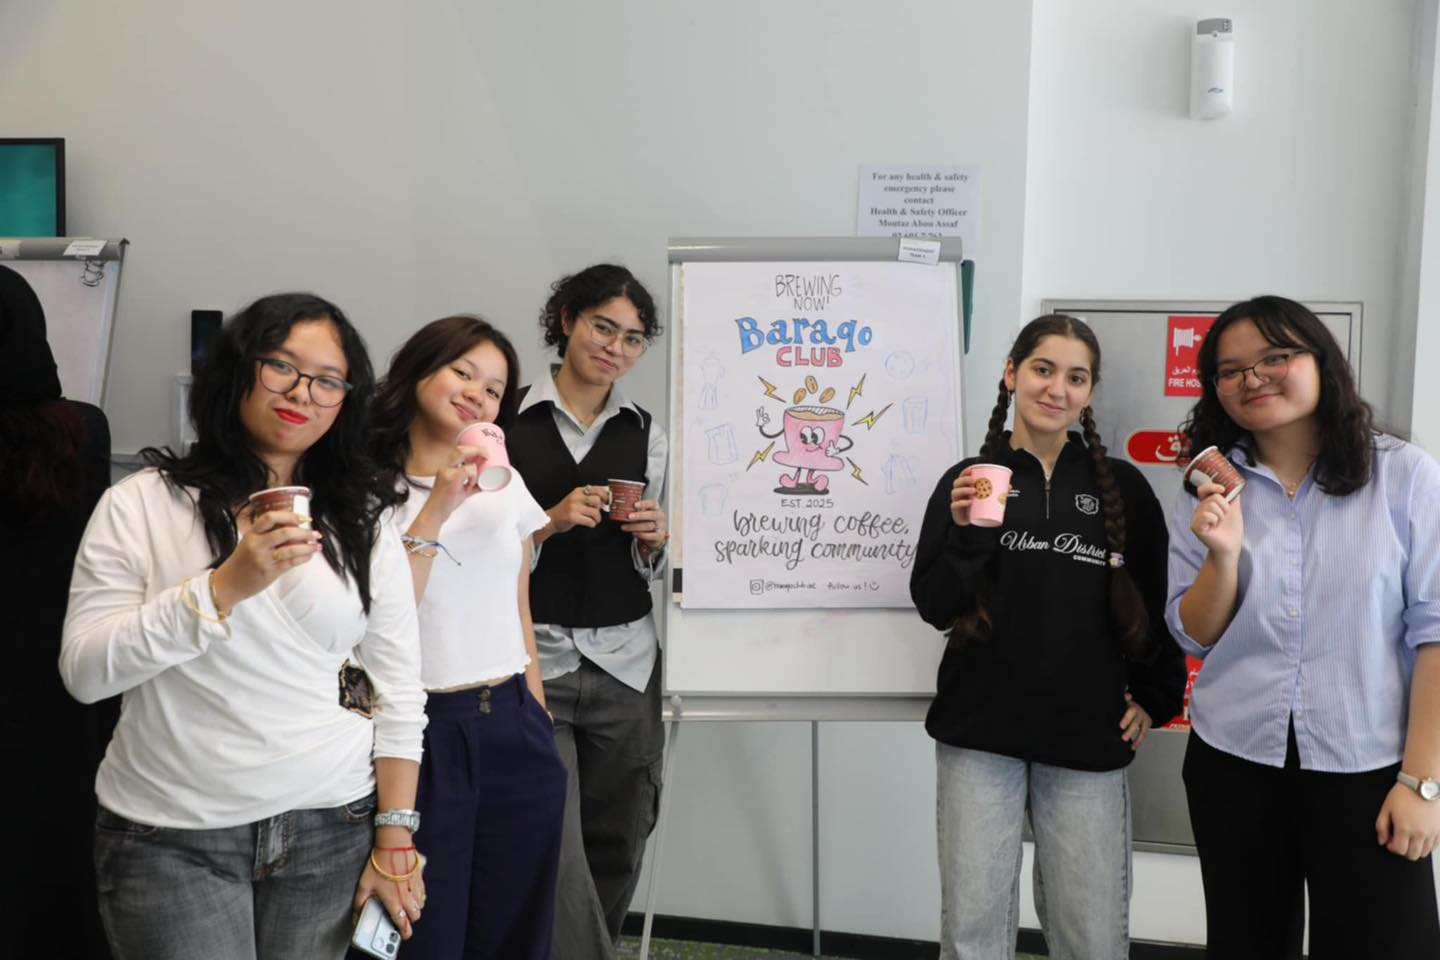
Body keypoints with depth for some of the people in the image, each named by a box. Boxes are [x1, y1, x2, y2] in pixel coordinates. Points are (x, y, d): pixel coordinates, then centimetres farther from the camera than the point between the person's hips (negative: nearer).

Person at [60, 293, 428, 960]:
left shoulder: (363, 522, 3)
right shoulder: (142, 504, -2)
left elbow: (398, 690, 3)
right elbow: (83, 672, -10)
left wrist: (393, 842, 1)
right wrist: (227, 586, -20)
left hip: (332, 830, 2)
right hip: (170, 841, -2)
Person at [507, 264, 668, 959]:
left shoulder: (646, 434, 9)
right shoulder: (510, 422, -2)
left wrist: (653, 541, -6)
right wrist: (551, 523, -16)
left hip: (624, 664, 4)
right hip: (536, 661, -3)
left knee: (616, 849, 12)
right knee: (555, 852, -8)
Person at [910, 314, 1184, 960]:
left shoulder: (1122, 487, 3)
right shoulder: (967, 481, 3)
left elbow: (1158, 604, 10)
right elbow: (935, 608, -2)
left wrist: (1154, 699, 4)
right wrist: (966, 531, -16)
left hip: (1089, 739, 0)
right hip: (979, 735, 0)